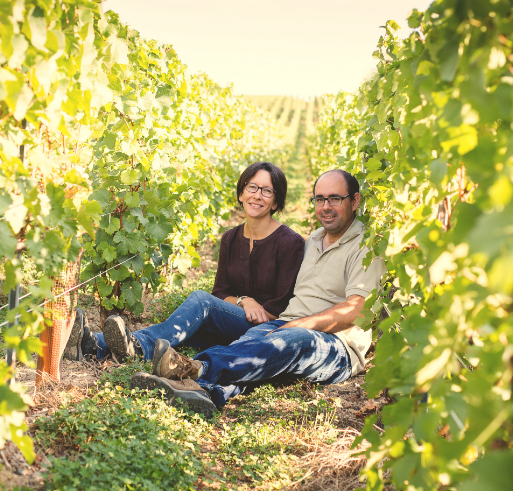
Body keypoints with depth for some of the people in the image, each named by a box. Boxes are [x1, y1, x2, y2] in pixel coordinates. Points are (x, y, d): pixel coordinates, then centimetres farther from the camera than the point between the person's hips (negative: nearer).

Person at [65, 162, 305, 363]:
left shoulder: (290, 242, -7)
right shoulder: (230, 239, 10)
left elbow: (282, 306, -7)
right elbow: (220, 292, 10)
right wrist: (243, 301, -10)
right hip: (231, 330, 5)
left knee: (200, 299, -30)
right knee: (179, 328, -24)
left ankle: (138, 347, -50)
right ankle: (94, 345, -41)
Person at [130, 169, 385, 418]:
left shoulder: (365, 247, -1)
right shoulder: (313, 240, 23)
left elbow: (353, 310, -12)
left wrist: (297, 325, -18)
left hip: (338, 345, -5)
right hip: (287, 326, 6)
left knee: (292, 341, -38)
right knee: (251, 339, -28)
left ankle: (196, 369, -59)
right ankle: (205, 389, -60)